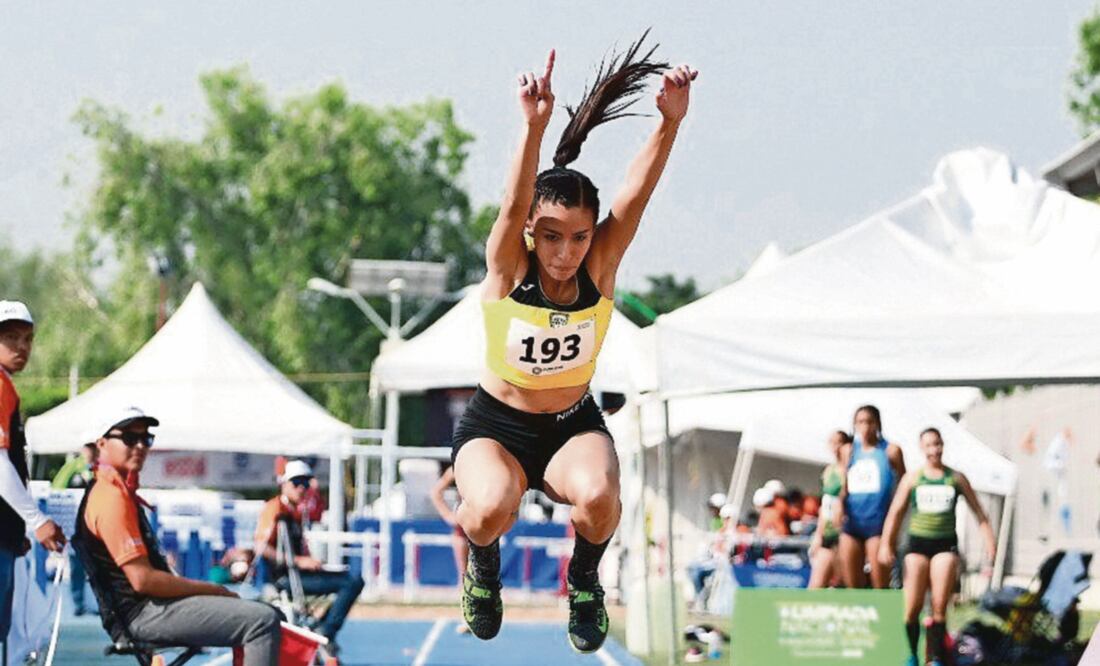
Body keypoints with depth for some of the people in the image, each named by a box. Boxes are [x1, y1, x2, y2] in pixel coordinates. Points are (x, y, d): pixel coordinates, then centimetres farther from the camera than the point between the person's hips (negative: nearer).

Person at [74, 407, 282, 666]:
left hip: (153, 606, 11)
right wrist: (212, 589, -12)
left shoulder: (121, 492, 20)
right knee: (263, 621, -21)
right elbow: (142, 579, -21)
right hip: (145, 613, -11)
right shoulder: (112, 498, -14)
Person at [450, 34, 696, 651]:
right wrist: (535, 127, -57)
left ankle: (585, 581, 2)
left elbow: (635, 196, -29)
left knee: (597, 497, -33)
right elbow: (515, 204, -38)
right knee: (491, 509, -33)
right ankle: (483, 565, 6)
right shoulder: (508, 266, -19)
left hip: (574, 426, 1)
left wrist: (671, 123, -47)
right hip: (495, 426, -1)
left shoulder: (600, 266, -14)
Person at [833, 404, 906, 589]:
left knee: (880, 584, -6)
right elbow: (843, 486, 11)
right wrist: (839, 505, -9)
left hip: (879, 520, -4)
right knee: (852, 583, 5)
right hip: (852, 519, 4)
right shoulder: (849, 451, 11)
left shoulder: (890, 451, 0)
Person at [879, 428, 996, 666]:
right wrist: (886, 544, -3)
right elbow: (896, 512, 7)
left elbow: (978, 512, 11)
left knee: (939, 606, -10)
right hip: (918, 542, 0)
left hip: (945, 543, 0)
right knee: (913, 606, -8)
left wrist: (989, 541, 1)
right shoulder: (912, 478, 8)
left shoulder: (956, 478, 8)